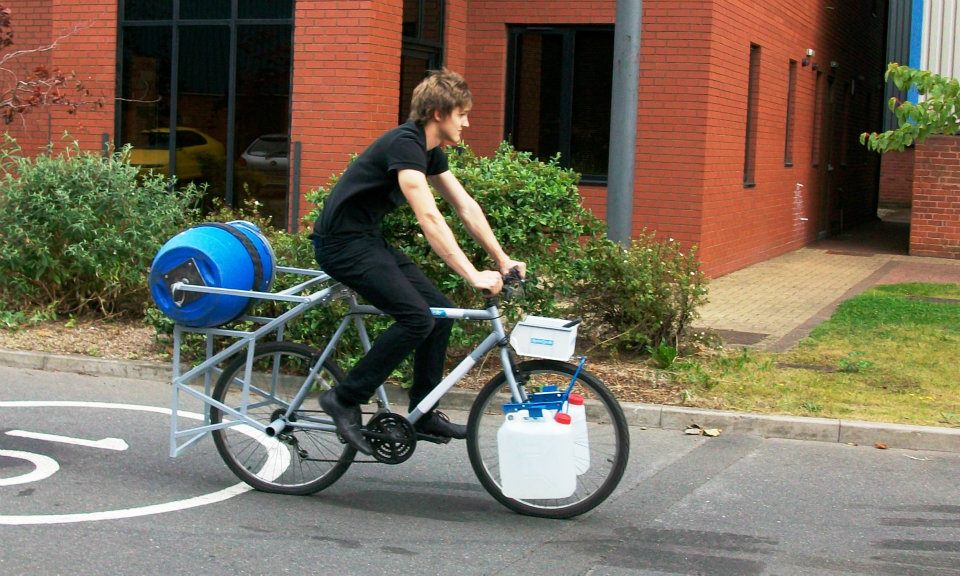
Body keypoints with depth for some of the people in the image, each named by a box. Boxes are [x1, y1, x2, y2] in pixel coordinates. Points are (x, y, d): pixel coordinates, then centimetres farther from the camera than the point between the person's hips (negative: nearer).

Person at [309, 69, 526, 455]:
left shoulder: (430, 150, 9)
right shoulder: (404, 145, -21)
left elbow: (466, 207, 11)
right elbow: (429, 219, -31)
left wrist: (502, 260, 6)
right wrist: (473, 275, -34)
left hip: (369, 241, 10)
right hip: (343, 244, -10)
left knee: (441, 311, 4)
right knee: (417, 318, -20)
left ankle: (423, 415, 13)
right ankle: (344, 399, -10)